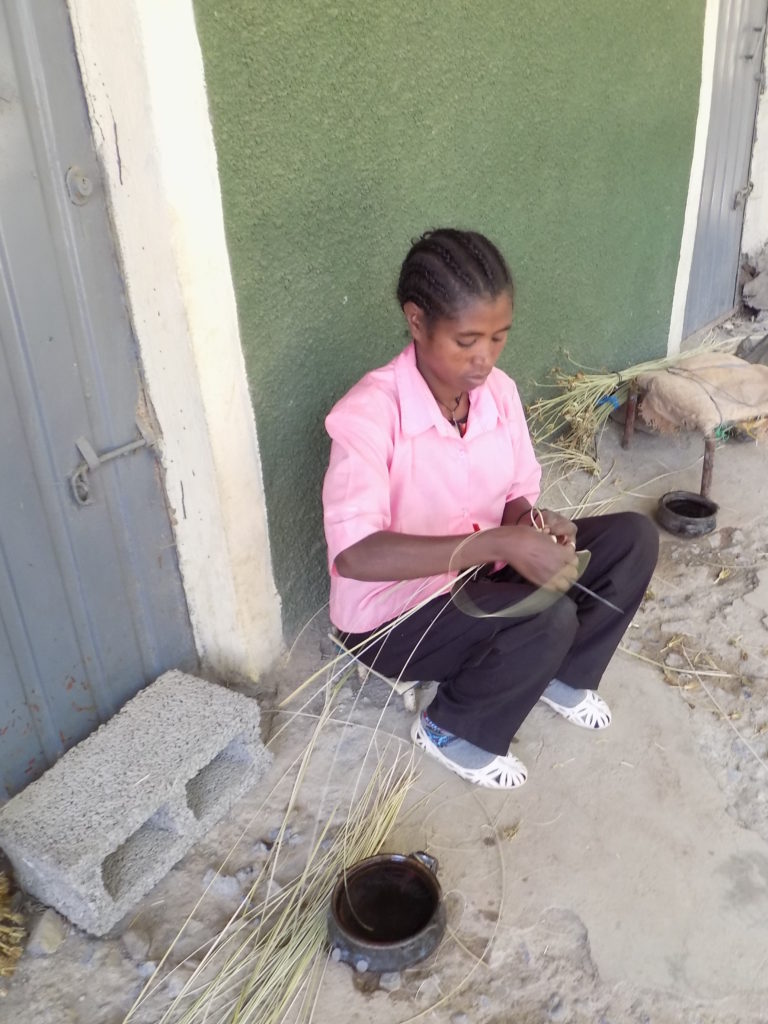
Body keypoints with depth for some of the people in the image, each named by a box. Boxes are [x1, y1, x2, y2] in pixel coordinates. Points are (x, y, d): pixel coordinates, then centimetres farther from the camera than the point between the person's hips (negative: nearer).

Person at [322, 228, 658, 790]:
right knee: (548, 617, -30)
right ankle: (451, 729, -2)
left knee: (634, 538, -4)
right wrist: (502, 542, -43)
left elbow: (518, 496, 4)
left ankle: (563, 674, 16)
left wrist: (533, 525, -21)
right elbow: (352, 556, -40)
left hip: (478, 576, 7)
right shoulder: (369, 412, -28)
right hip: (393, 614, -6)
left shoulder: (498, 391, -7)